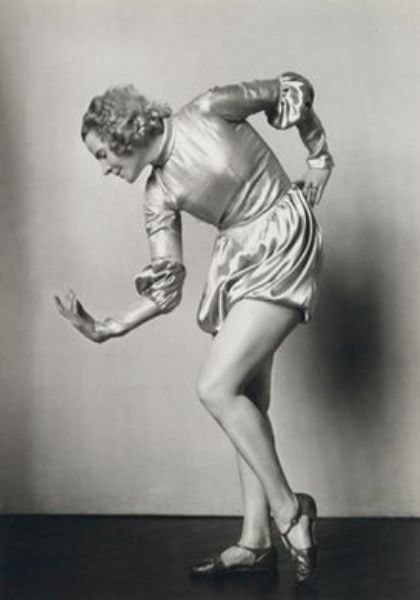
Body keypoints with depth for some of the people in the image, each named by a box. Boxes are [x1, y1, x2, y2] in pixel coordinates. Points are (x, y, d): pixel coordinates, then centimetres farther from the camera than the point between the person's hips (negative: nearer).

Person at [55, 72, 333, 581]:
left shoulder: (207, 112, -12)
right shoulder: (159, 195, 3)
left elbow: (292, 90, 1)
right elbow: (165, 287, 2)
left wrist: (319, 159, 5)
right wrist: (105, 329, -3)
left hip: (283, 244, -7)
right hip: (238, 263, 7)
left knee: (216, 388, -15)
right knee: (245, 400, 5)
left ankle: (287, 508, -1)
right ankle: (256, 541, 13)